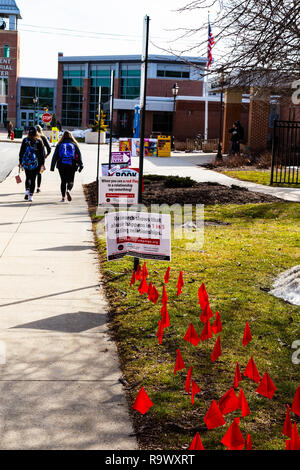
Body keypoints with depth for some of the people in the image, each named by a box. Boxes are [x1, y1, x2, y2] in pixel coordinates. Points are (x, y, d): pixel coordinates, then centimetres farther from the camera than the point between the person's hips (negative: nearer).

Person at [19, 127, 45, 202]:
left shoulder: (25, 140, -2)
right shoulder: (39, 142, -5)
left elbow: (21, 152, 2)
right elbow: (42, 153, -3)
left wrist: (20, 162, 9)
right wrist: (42, 164, 3)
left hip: (26, 163, 1)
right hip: (35, 164, -1)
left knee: (28, 178, 17)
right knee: (33, 179, 4)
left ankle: (27, 191, -3)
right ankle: (30, 196, 1)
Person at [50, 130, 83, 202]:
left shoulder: (60, 144, 6)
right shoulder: (74, 144, 7)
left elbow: (55, 156, 4)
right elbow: (79, 155, 1)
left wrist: (52, 166, 5)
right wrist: (80, 165, -1)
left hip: (61, 165, 0)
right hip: (72, 166, 0)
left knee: (63, 181, 9)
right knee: (71, 181, 7)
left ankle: (63, 197, 4)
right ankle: (68, 190, -24)